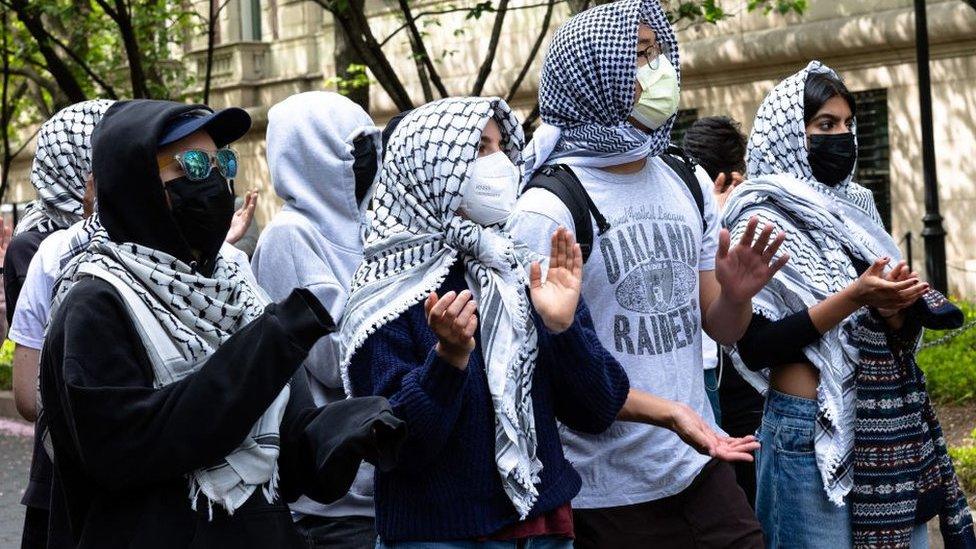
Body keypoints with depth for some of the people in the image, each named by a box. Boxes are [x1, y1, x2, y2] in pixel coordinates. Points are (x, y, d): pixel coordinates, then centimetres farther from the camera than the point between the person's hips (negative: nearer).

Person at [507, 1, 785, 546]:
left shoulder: (689, 185, 6)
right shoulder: (549, 208, -14)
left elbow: (721, 330, 12)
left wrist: (736, 295, -10)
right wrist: (665, 411, -25)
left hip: (703, 465, 5)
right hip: (612, 494, -5)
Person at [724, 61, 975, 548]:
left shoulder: (853, 206, 10)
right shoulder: (761, 220, -10)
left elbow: (897, 327, 14)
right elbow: (755, 347, -17)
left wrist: (895, 308, -9)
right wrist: (852, 299, -21)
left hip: (892, 420, 7)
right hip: (815, 425, -7)